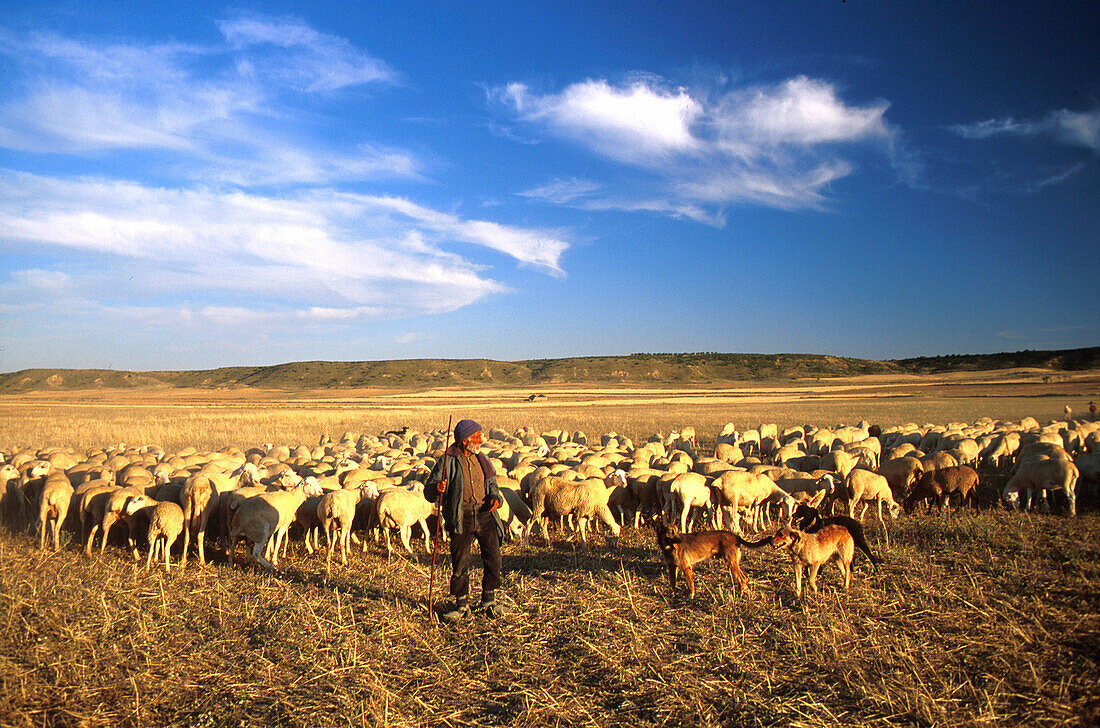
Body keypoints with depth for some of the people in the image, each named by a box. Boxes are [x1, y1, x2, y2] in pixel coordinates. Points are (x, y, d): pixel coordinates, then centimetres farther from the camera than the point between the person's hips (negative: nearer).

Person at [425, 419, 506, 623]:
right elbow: (428, 492, -2)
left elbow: (492, 483, 23)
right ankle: (462, 605, 16)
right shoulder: (448, 461, -3)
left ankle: (489, 601, 19)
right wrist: (437, 488, -25)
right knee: (460, 562, -1)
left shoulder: (481, 458, 12)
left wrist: (495, 497, 2)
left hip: (485, 514, 4)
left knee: (493, 558, 2)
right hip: (461, 518, -4)